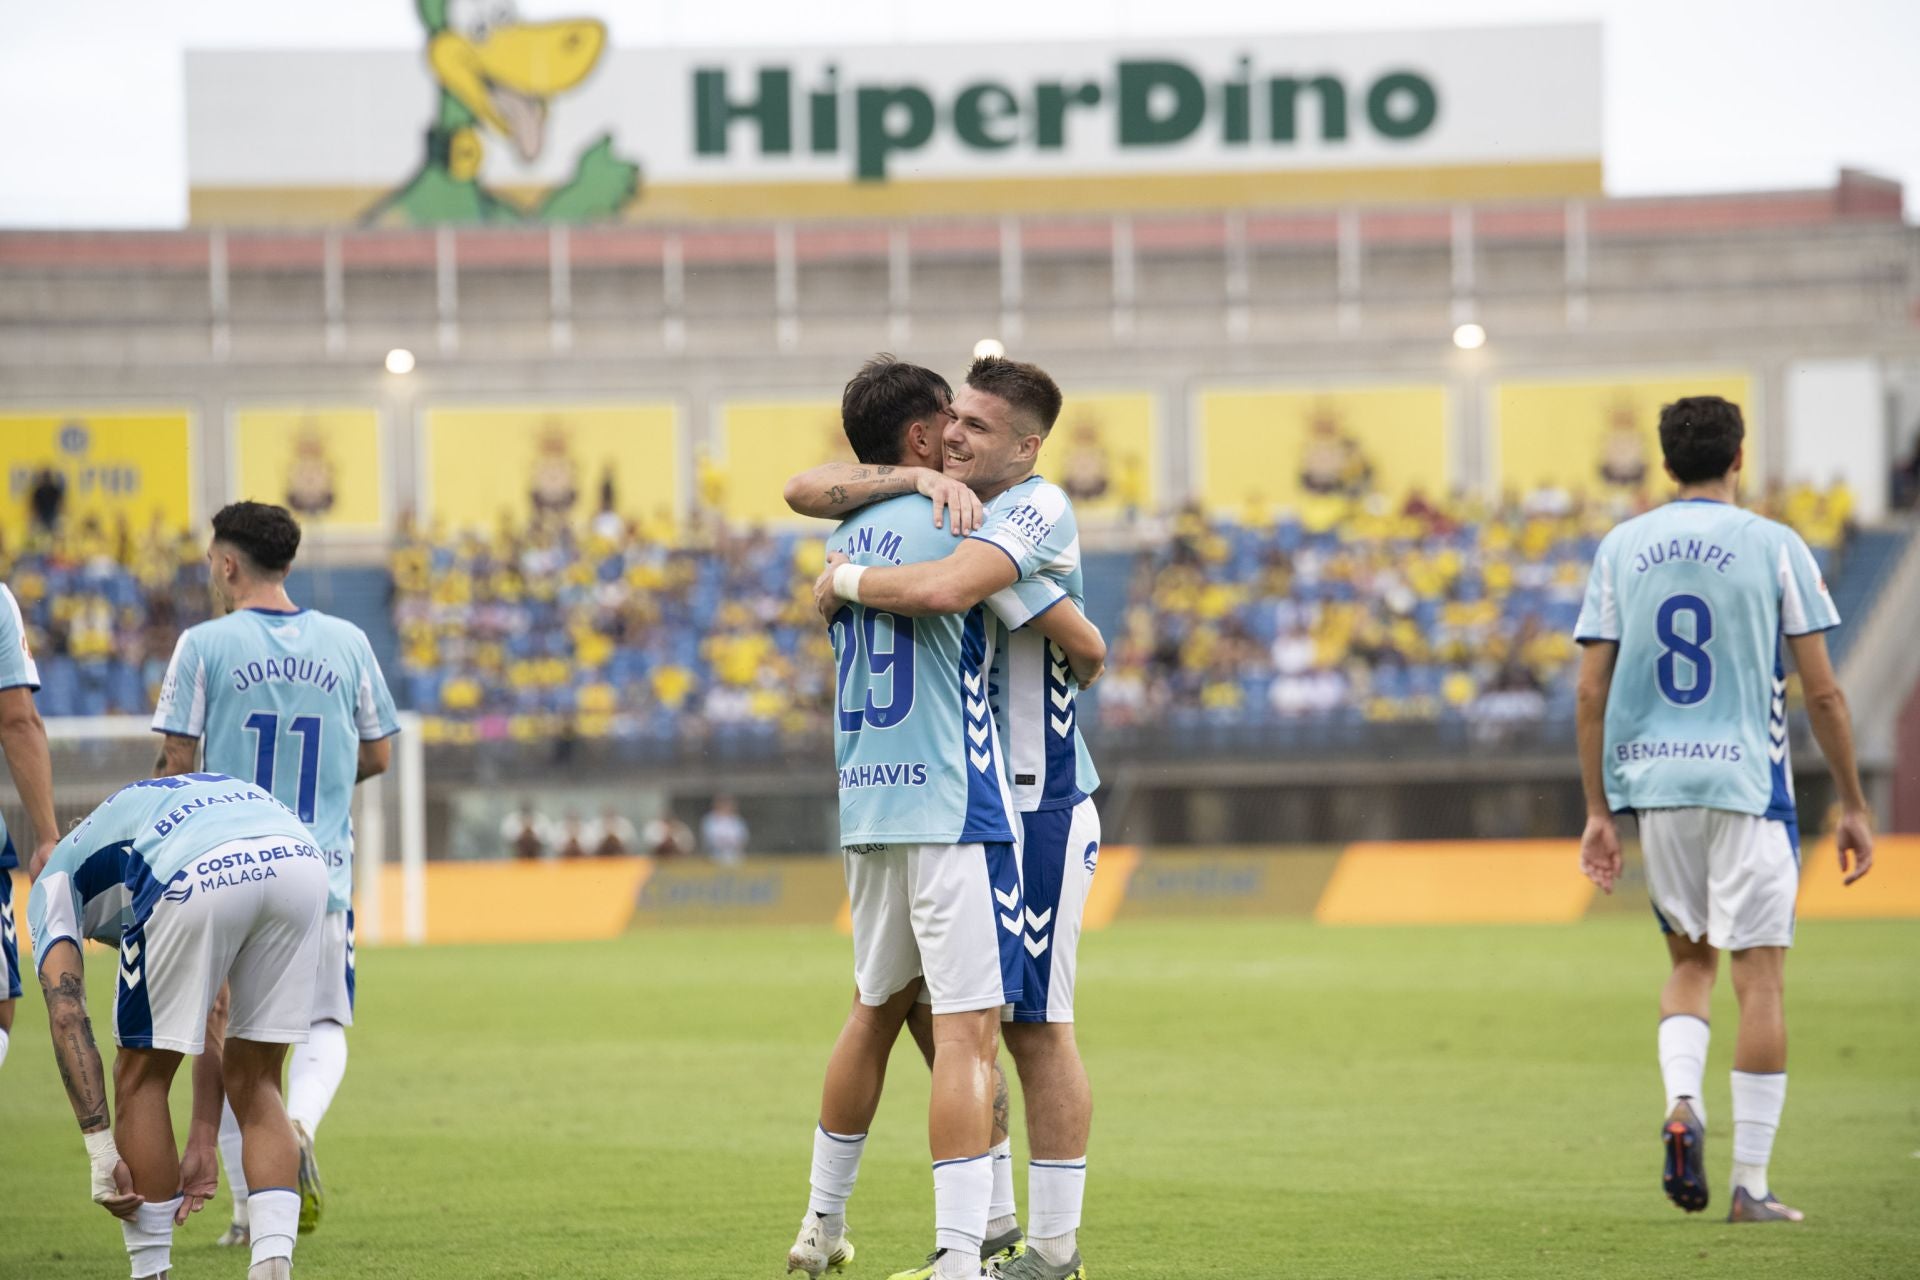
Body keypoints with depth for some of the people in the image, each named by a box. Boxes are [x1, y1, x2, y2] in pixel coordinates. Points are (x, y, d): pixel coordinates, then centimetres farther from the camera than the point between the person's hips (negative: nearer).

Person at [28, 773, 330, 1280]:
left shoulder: (57, 881, 29)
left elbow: (66, 1014, 12)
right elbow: (213, 1024, 41)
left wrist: (103, 1153, 8)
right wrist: (202, 1146, 42)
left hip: (200, 877, -5)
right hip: (301, 860, 5)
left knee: (142, 1076, 16)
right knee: (255, 1081, 22)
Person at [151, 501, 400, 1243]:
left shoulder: (205, 645, -5)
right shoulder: (347, 644, 4)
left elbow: (175, 762, -5)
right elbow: (377, 756, 12)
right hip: (322, 870, 2)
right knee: (325, 1025, 11)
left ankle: (249, 1205, 5)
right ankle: (300, 1122, -20)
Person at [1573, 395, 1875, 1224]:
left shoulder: (1620, 549, 6)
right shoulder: (1774, 547, -2)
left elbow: (1591, 693, 4)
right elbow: (1822, 692, -3)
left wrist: (1598, 811, 10)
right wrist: (1853, 805, 4)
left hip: (1651, 783, 3)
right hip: (1745, 782, -3)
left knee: (1689, 960, 20)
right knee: (1759, 976, 1)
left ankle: (1681, 1103, -6)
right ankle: (1751, 1185, -2)